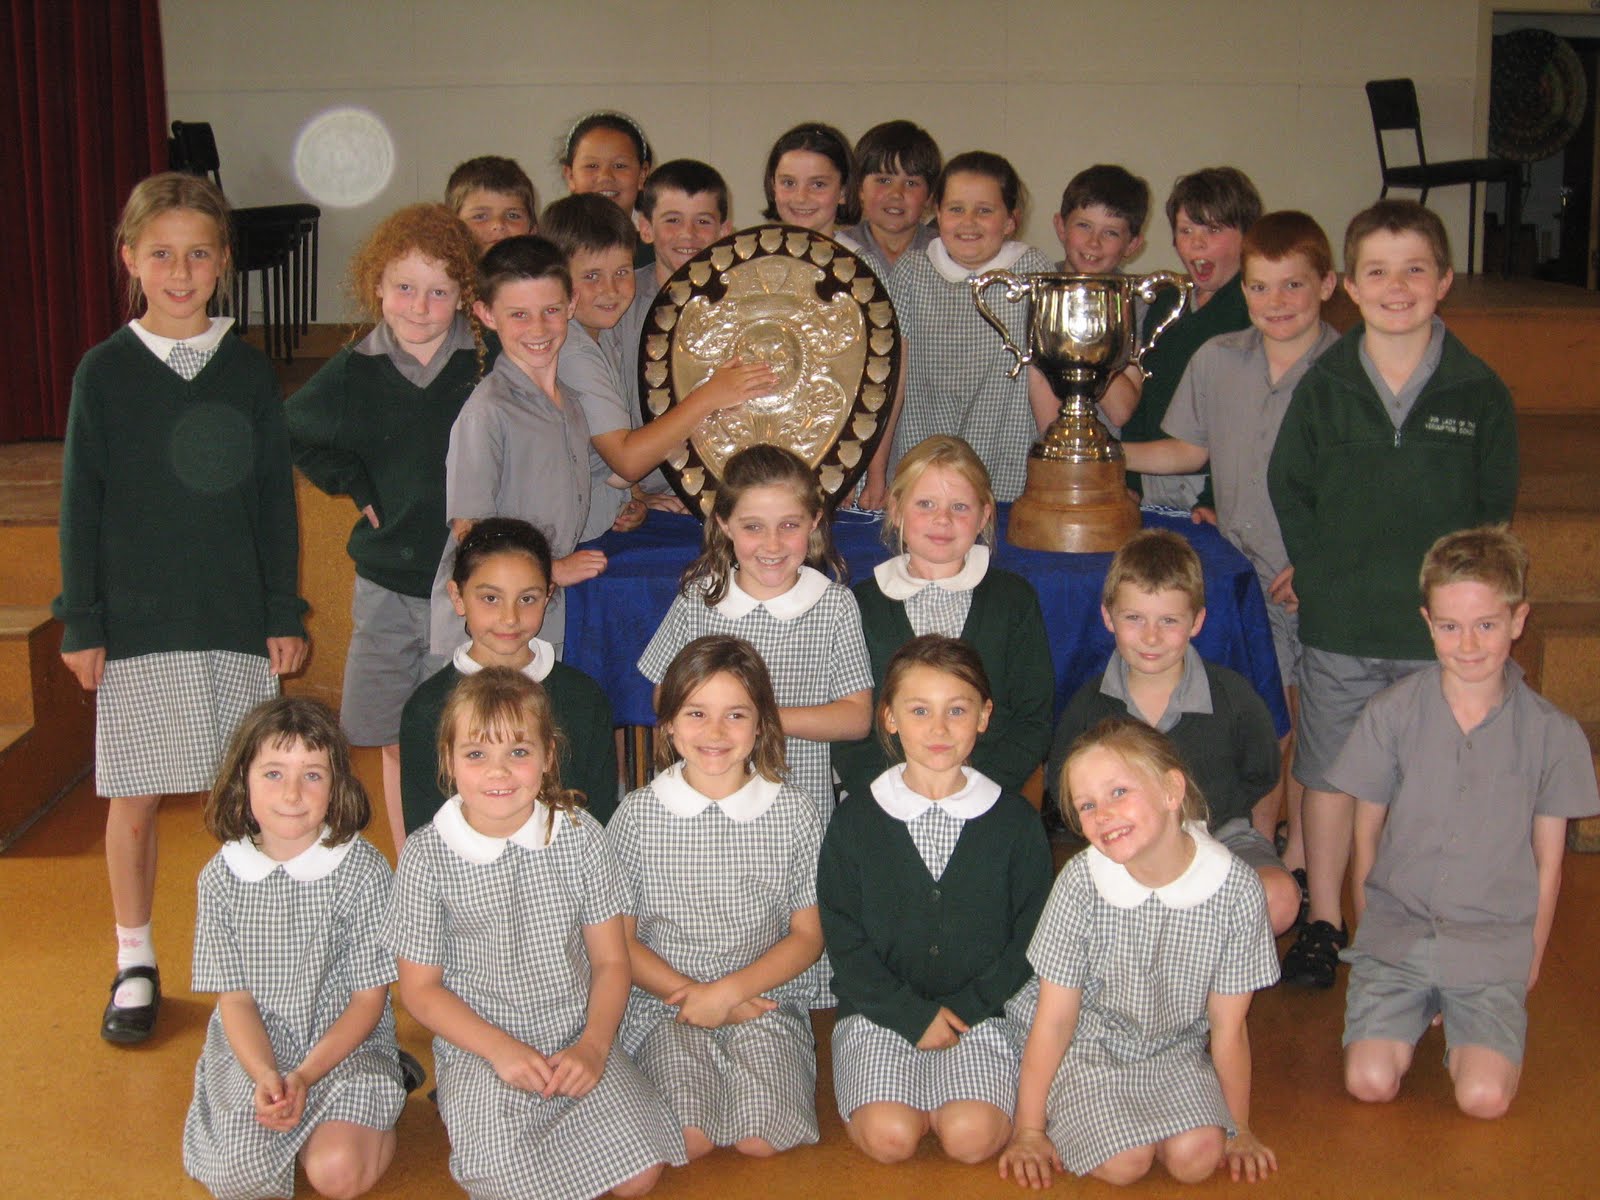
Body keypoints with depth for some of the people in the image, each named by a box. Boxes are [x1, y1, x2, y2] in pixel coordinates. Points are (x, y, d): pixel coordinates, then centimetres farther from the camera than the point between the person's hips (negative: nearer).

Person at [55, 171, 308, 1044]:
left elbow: (275, 497, 6)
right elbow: (80, 504, 1)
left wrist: (285, 613, 3)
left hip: (236, 616, 1)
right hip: (135, 620, -1)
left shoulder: (247, 369, 4)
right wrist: (80, 623, -2)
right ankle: (135, 963, 23)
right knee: (134, 798, 6)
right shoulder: (104, 372, 0)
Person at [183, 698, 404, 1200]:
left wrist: (305, 1076, -19)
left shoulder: (362, 871, -11)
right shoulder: (222, 876, -3)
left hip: (346, 1046, -2)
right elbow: (234, 996, -2)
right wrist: (265, 1077, -20)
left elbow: (369, 998, -7)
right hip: (252, 1051, 2)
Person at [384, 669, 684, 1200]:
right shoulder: (427, 854, -9)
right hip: (478, 1047, -2)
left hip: (577, 1038, 2)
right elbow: (420, 987, -3)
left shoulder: (580, 836, -3)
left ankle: (549, 1125, 10)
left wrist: (593, 1046, -13)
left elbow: (610, 961, 3)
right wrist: (500, 1049, -15)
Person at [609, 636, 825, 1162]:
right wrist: (691, 994, -12)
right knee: (688, 1142, -23)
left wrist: (729, 991, -11)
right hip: (664, 1001, 0)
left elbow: (808, 934, 3)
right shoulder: (637, 815, -2)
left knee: (763, 1140, -21)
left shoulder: (792, 812, 0)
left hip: (761, 1000, 0)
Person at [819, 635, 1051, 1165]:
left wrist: (965, 1007, -9)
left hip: (981, 1009, 0)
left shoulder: (1015, 821, 1)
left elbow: (1030, 937, 2)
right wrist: (914, 1016, -11)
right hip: (880, 1010, 0)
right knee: (889, 1137, -23)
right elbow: (845, 943, -1)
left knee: (972, 1137, -23)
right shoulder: (855, 823, 0)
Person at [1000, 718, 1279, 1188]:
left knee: (1197, 1156, -22)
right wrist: (1028, 1131, -7)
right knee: (1123, 1163, -22)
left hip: (1176, 1053, 1)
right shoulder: (1080, 882, -18)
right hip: (1089, 1051, -1)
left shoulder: (1235, 888, -17)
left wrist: (1239, 1130, 3)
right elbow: (1054, 1018, -10)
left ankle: (1137, 1120, 9)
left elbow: (1227, 1026, -5)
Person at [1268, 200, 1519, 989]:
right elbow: (1289, 492, 6)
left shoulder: (1480, 393, -2)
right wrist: (1324, 575, -1)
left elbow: (1494, 508, 5)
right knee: (1328, 773, 10)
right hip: (1338, 626, 1)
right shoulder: (1324, 385, 0)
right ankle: (1322, 924, 25)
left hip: (1439, 628, -1)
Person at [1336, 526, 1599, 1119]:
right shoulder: (1391, 713, -2)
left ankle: (1463, 1025, 15)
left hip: (1494, 942, 0)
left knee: (1485, 1097, -18)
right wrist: (1370, 930, 5)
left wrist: (1530, 962, 3)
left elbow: (1547, 862, 4)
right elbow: (1366, 834, 6)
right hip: (1396, 931, 0)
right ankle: (1417, 1008, 15)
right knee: (1370, 1081, -17)